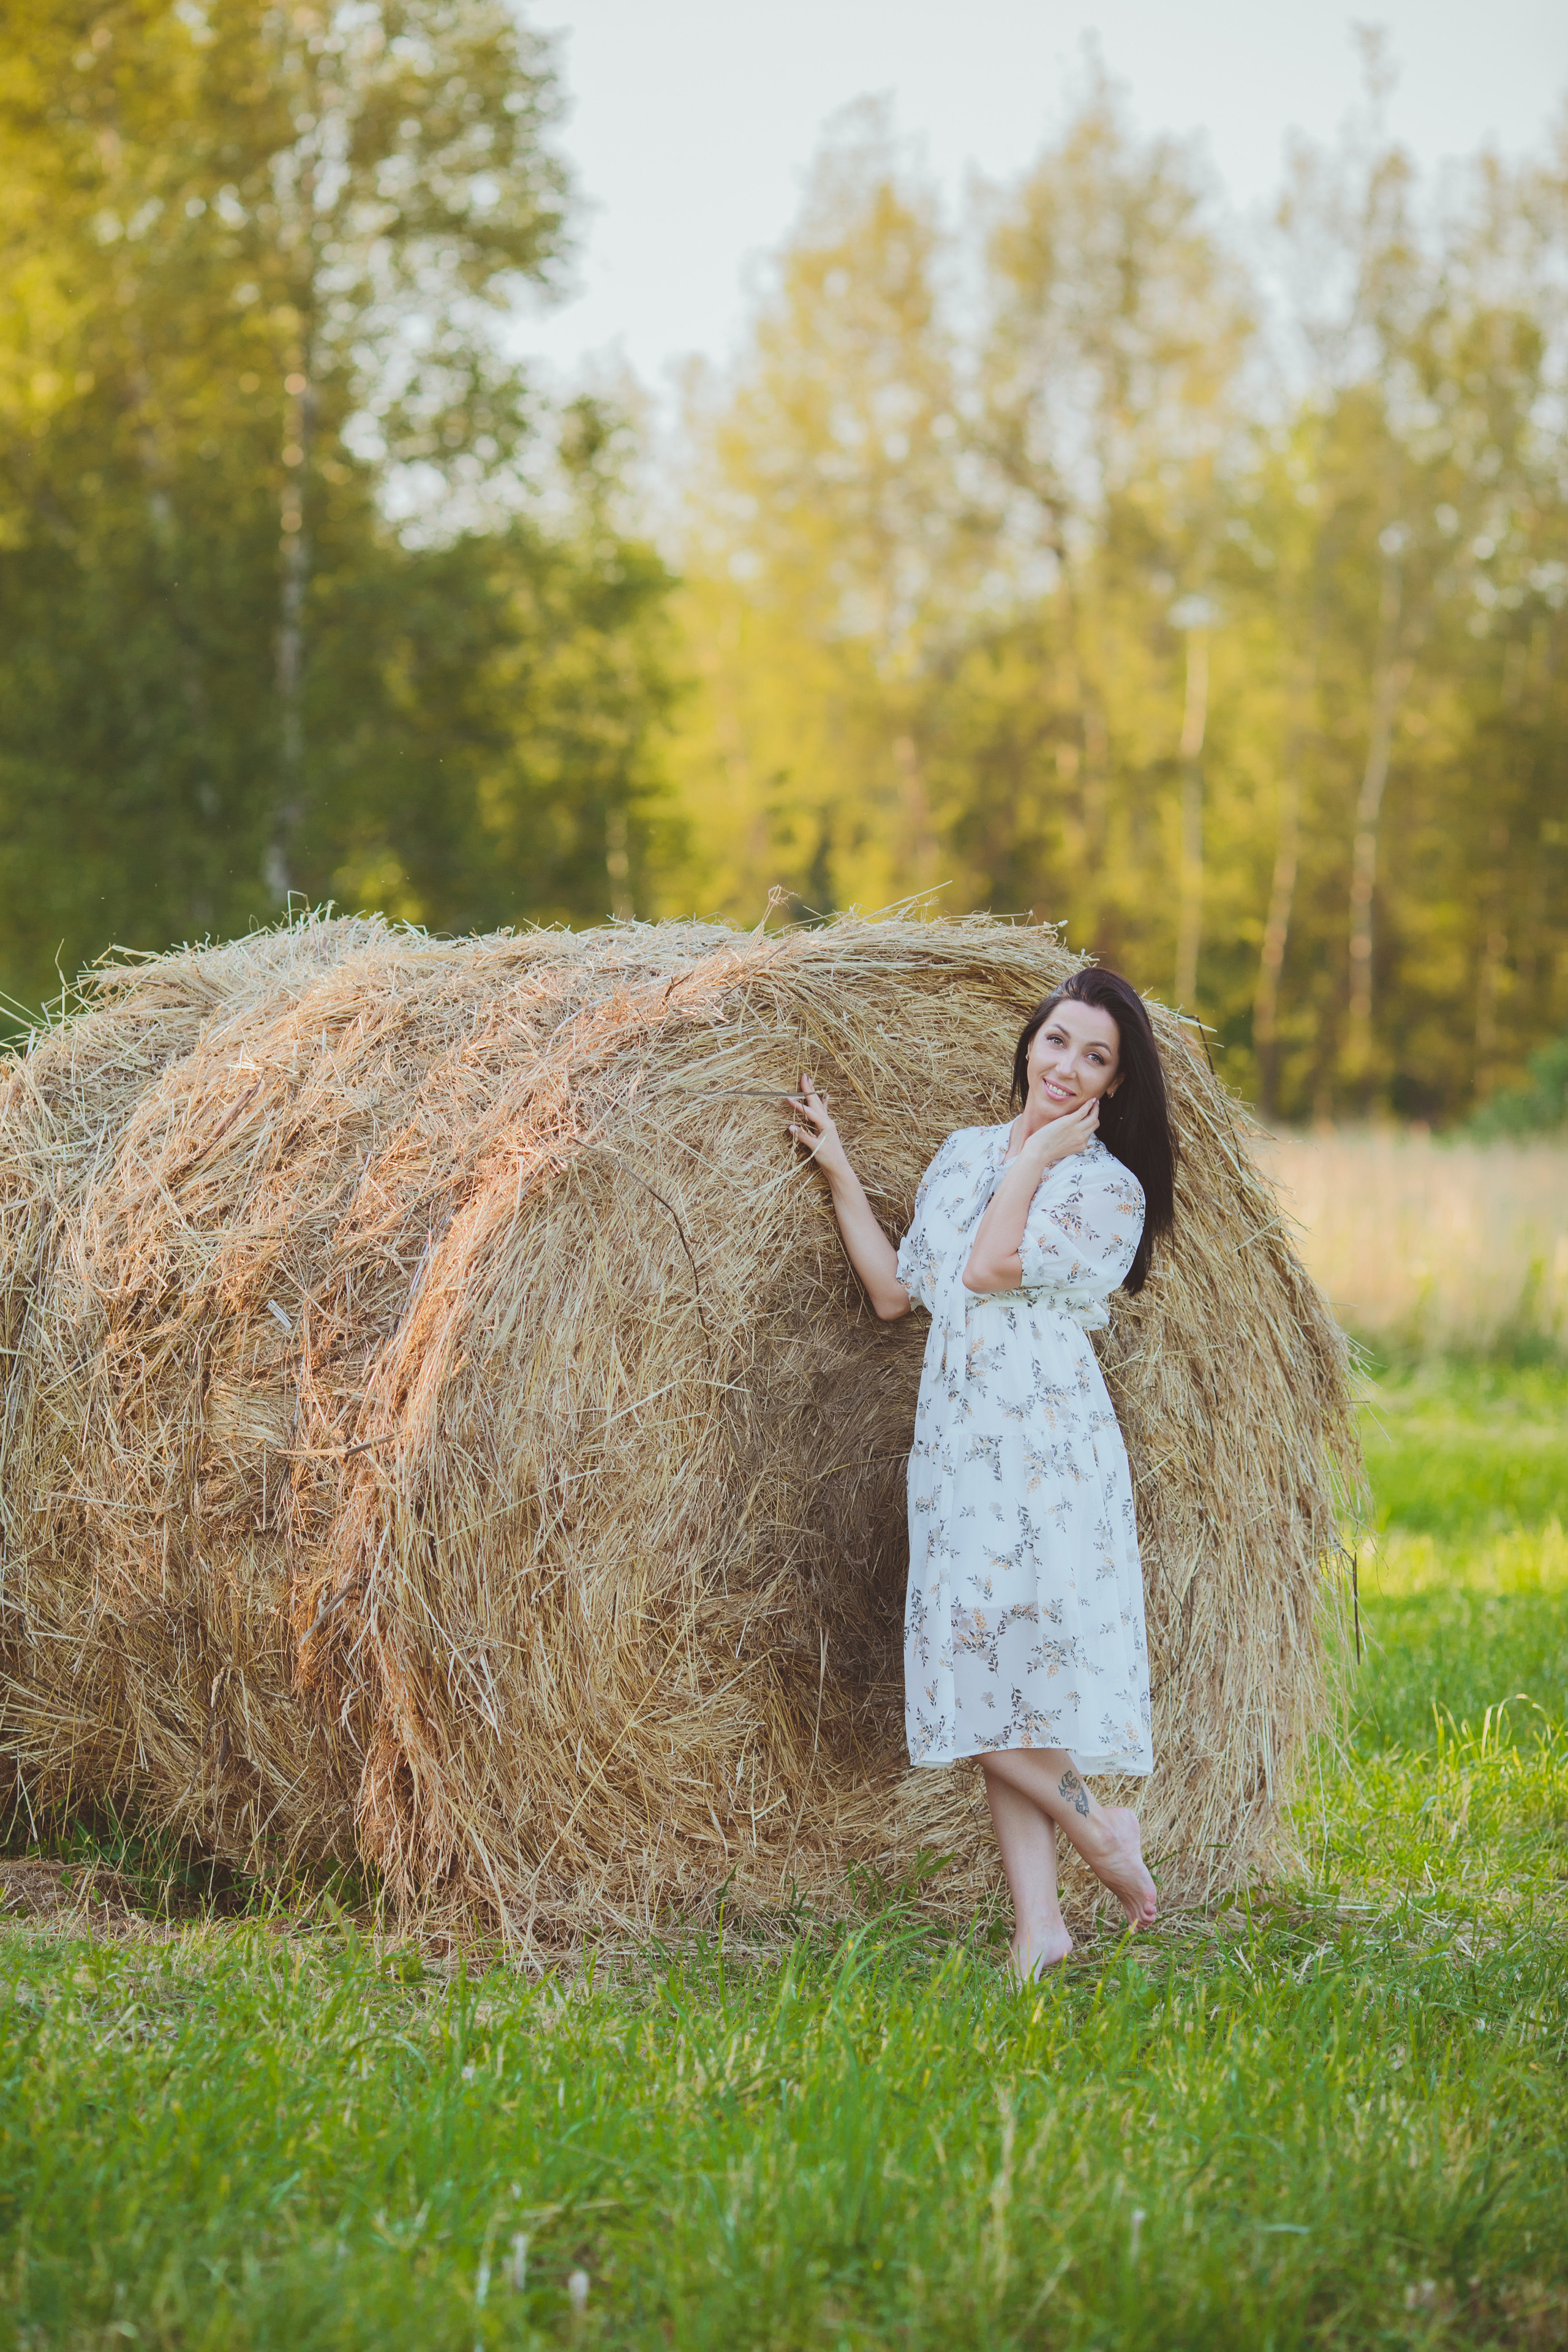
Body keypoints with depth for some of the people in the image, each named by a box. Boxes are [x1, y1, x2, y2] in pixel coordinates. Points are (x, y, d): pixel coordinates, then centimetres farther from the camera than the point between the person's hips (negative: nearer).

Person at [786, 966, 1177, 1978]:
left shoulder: (1110, 1190, -2)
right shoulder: (965, 1154, 15)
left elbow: (992, 1268, -13)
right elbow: (893, 1290, 15)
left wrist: (1038, 1157, -3)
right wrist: (838, 1168, 13)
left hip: (1047, 1453, -6)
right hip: (957, 1450, 6)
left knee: (1000, 1673, -14)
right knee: (982, 1691, 2)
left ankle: (1094, 1821, 8)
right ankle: (1040, 1923, 4)